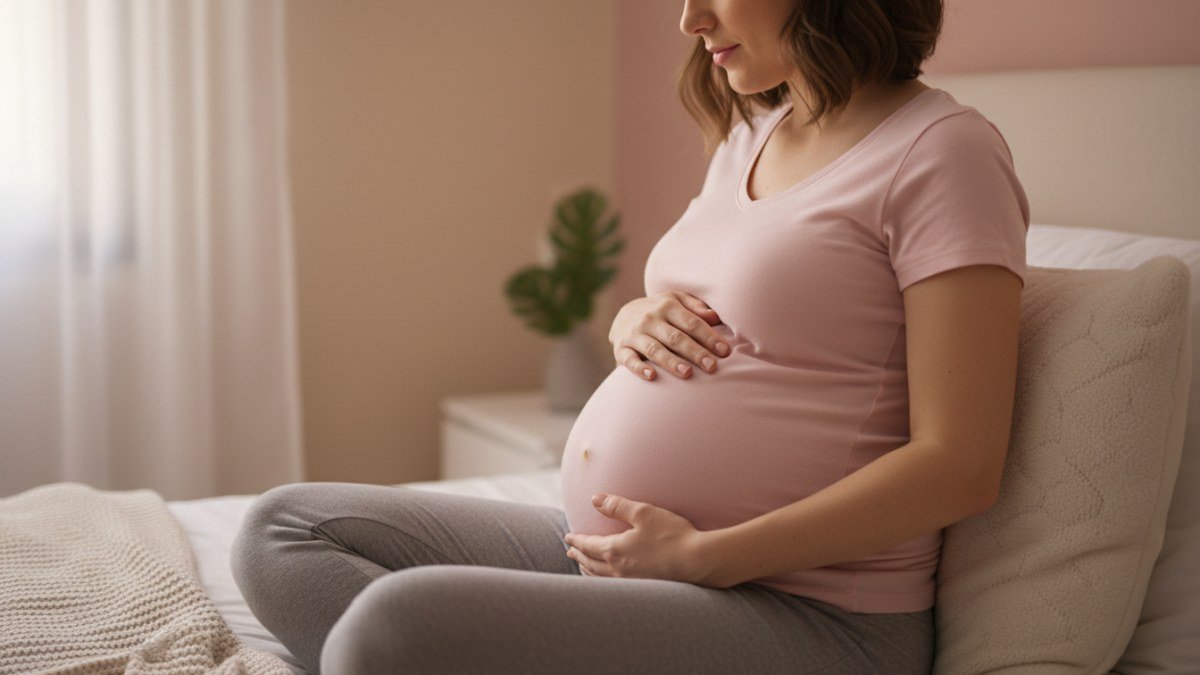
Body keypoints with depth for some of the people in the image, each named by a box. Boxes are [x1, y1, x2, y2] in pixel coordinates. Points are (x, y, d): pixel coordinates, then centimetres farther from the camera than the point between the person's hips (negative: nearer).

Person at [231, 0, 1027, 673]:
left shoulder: (944, 148, -10)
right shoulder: (750, 134, 15)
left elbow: (961, 467, -17)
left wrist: (703, 554, -18)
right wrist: (635, 321, 2)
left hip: (804, 611, -9)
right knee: (284, 528, -1)